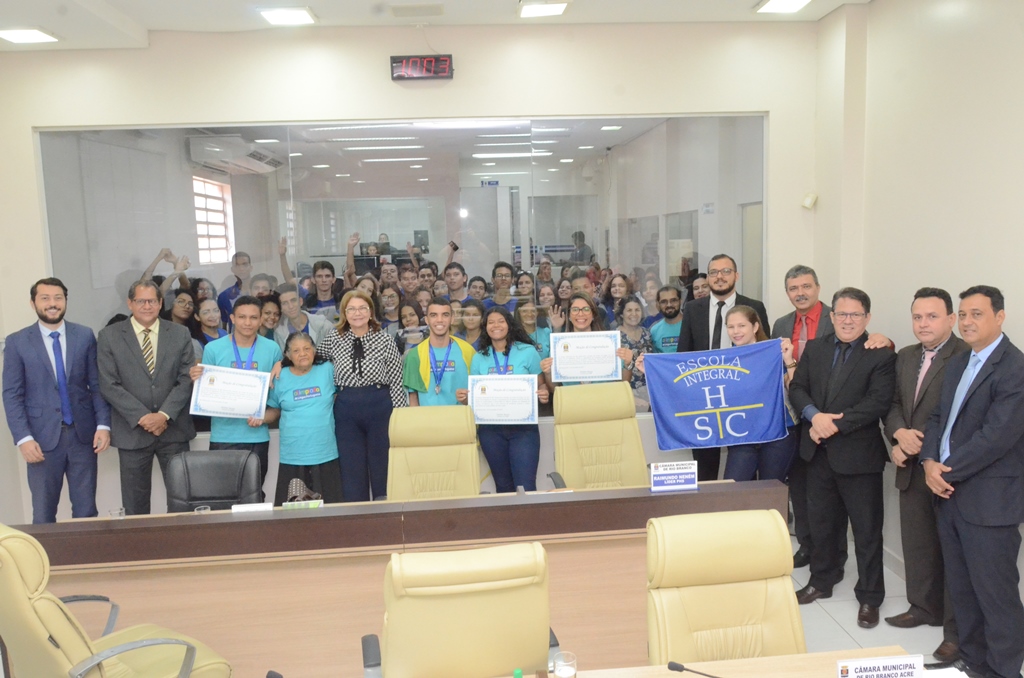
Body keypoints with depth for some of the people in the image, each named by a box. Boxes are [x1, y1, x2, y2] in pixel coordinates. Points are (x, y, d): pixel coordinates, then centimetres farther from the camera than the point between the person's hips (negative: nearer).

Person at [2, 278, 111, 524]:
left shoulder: (85, 336, 4)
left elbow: (97, 384, 5)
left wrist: (103, 424, -4)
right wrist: (23, 438, -10)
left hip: (83, 434, 1)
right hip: (43, 437, -1)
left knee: (86, 509, 9)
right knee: (43, 513, 10)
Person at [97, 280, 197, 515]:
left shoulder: (180, 334, 5)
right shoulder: (109, 336, 1)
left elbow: (187, 379, 0)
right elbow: (109, 385, -5)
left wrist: (164, 414, -12)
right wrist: (142, 417, -13)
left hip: (173, 429, 1)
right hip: (132, 431, -1)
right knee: (135, 504, 8)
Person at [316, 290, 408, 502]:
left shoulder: (385, 340, -2)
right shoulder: (334, 338, 5)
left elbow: (396, 383, -2)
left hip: (380, 407, -2)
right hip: (346, 410, 2)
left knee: (383, 468, 7)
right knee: (351, 471, 8)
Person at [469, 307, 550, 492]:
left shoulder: (527, 351, 1)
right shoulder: (479, 358, 8)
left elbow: (542, 385, 3)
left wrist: (544, 394, -20)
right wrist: (464, 398, -9)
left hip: (523, 426, -2)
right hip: (491, 429, 3)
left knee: (525, 487, -9)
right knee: (503, 485, 12)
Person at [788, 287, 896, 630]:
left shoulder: (881, 355, -7)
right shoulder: (815, 348, 9)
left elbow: (879, 402, -16)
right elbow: (797, 388, 3)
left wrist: (835, 424, -20)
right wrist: (814, 415, -15)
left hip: (859, 454, -5)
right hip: (819, 451, 5)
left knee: (867, 529, 6)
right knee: (820, 521, 18)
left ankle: (869, 597, 21)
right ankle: (822, 580, 36)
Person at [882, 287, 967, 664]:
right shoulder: (905, 357, 13)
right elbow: (893, 404, 12)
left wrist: (921, 448, -16)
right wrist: (899, 433, -8)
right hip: (912, 469, 7)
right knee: (916, 543, 16)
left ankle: (957, 629, 16)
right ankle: (924, 607, 33)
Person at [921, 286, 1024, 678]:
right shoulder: (957, 364, 13)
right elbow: (939, 417, 14)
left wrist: (947, 470, -14)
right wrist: (930, 462, -3)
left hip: (989, 501, -8)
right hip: (950, 492, 8)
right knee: (960, 588, 17)